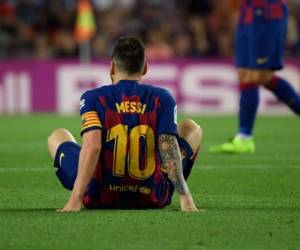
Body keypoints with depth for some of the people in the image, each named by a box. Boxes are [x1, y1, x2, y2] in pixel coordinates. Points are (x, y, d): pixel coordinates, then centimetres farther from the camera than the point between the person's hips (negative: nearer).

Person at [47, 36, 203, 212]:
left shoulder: (93, 98, -7)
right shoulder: (162, 98, -4)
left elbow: (92, 146, -20)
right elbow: (170, 150, -14)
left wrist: (75, 200, -26)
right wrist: (185, 199, -18)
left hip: (100, 198, 0)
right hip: (153, 199, 0)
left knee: (57, 137, 26)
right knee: (192, 129, 23)